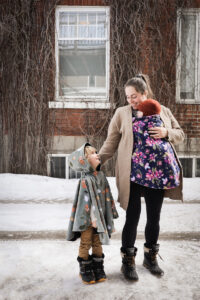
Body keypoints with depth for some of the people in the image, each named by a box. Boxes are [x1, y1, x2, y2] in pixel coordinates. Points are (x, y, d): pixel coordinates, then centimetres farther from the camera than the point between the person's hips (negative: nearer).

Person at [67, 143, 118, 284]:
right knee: (86, 243, 10)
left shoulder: (101, 176, 4)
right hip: (87, 219, -6)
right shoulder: (85, 180, -19)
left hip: (100, 217, 7)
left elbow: (107, 197, 11)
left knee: (98, 243, 17)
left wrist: (111, 214, 14)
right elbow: (86, 201, -19)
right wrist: (92, 218, -18)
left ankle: (98, 268, 32)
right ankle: (85, 270, 26)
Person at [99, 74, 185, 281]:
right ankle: (128, 261, 22)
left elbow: (180, 134, 14)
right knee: (132, 217, 2)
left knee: (154, 217, 12)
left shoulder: (163, 111, 11)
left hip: (157, 174, 3)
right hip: (132, 175, -2)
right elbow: (111, 142, 3)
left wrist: (166, 133, -7)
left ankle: (150, 257, 34)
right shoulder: (122, 113, 4)